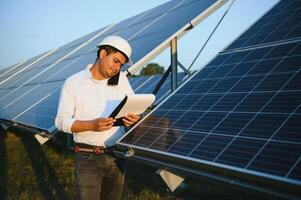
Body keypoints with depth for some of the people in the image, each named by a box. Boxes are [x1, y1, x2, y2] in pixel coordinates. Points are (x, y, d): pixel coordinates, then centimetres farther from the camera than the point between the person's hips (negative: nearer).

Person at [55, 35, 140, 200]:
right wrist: (92, 125, -23)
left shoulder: (121, 79, 6)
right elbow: (61, 121, -7)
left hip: (117, 155, 4)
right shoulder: (73, 83, -4)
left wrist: (134, 117, -13)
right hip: (88, 157, -4)